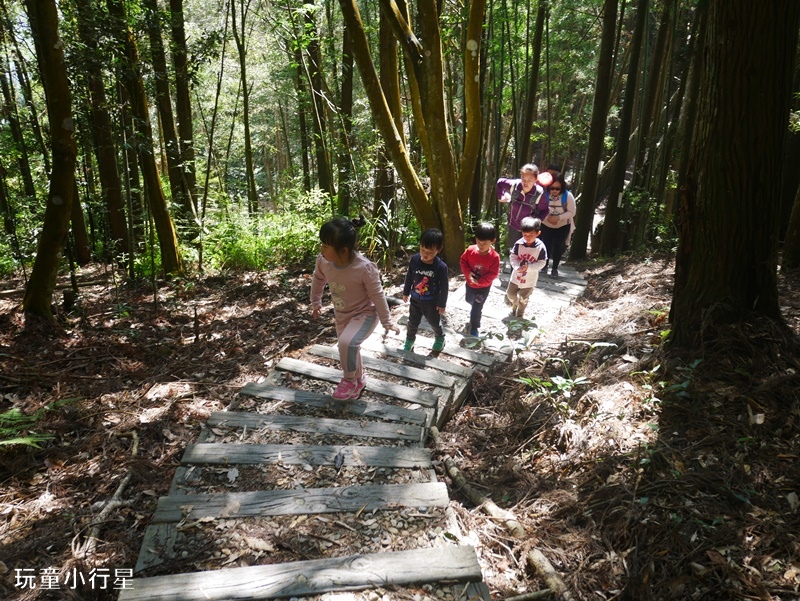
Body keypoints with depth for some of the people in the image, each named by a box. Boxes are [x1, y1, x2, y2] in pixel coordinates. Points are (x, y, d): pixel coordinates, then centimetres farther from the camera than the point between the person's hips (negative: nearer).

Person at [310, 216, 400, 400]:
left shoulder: (364, 268, -33)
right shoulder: (323, 261, -18)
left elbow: (377, 296, -20)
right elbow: (318, 280, 6)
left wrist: (387, 322, -10)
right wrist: (316, 303, 18)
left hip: (365, 314, -6)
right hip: (341, 315, 6)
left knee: (347, 343, -30)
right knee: (349, 349, 21)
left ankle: (349, 380, -2)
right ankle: (359, 379, 51)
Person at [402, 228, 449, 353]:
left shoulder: (441, 266, -26)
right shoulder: (414, 259, -17)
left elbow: (444, 287, -15)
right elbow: (409, 277, 0)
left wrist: (442, 304, -9)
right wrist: (406, 292, 9)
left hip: (432, 302, -2)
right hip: (415, 299, 3)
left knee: (435, 322, 22)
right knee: (412, 322, 21)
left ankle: (440, 338, 51)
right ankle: (409, 340, 47)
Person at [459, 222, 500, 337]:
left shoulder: (494, 257, -27)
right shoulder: (470, 250, -21)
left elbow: (493, 273, -21)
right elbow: (463, 261, -6)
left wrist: (479, 281, -28)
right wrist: (468, 272, -23)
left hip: (484, 287, -4)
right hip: (470, 283, 4)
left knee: (477, 308, 3)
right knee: (469, 299, 30)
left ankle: (474, 327, 25)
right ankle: (477, 307, 64)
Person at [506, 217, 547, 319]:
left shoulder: (541, 247, -21)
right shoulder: (518, 243, -16)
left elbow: (541, 263, -18)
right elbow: (512, 257, -11)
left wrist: (528, 267, -30)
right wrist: (517, 266, -29)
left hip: (530, 279, -2)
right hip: (516, 275, 2)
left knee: (524, 298, 16)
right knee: (510, 294, 19)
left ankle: (520, 313, 41)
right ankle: (515, 305, 51)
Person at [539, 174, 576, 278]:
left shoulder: (568, 196, -21)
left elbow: (571, 212, -16)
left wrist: (558, 217, -29)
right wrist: (547, 217, -29)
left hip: (563, 226, -1)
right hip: (546, 225, 1)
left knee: (558, 246, 0)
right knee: (546, 245, 7)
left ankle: (555, 268, 12)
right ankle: (544, 264, 28)